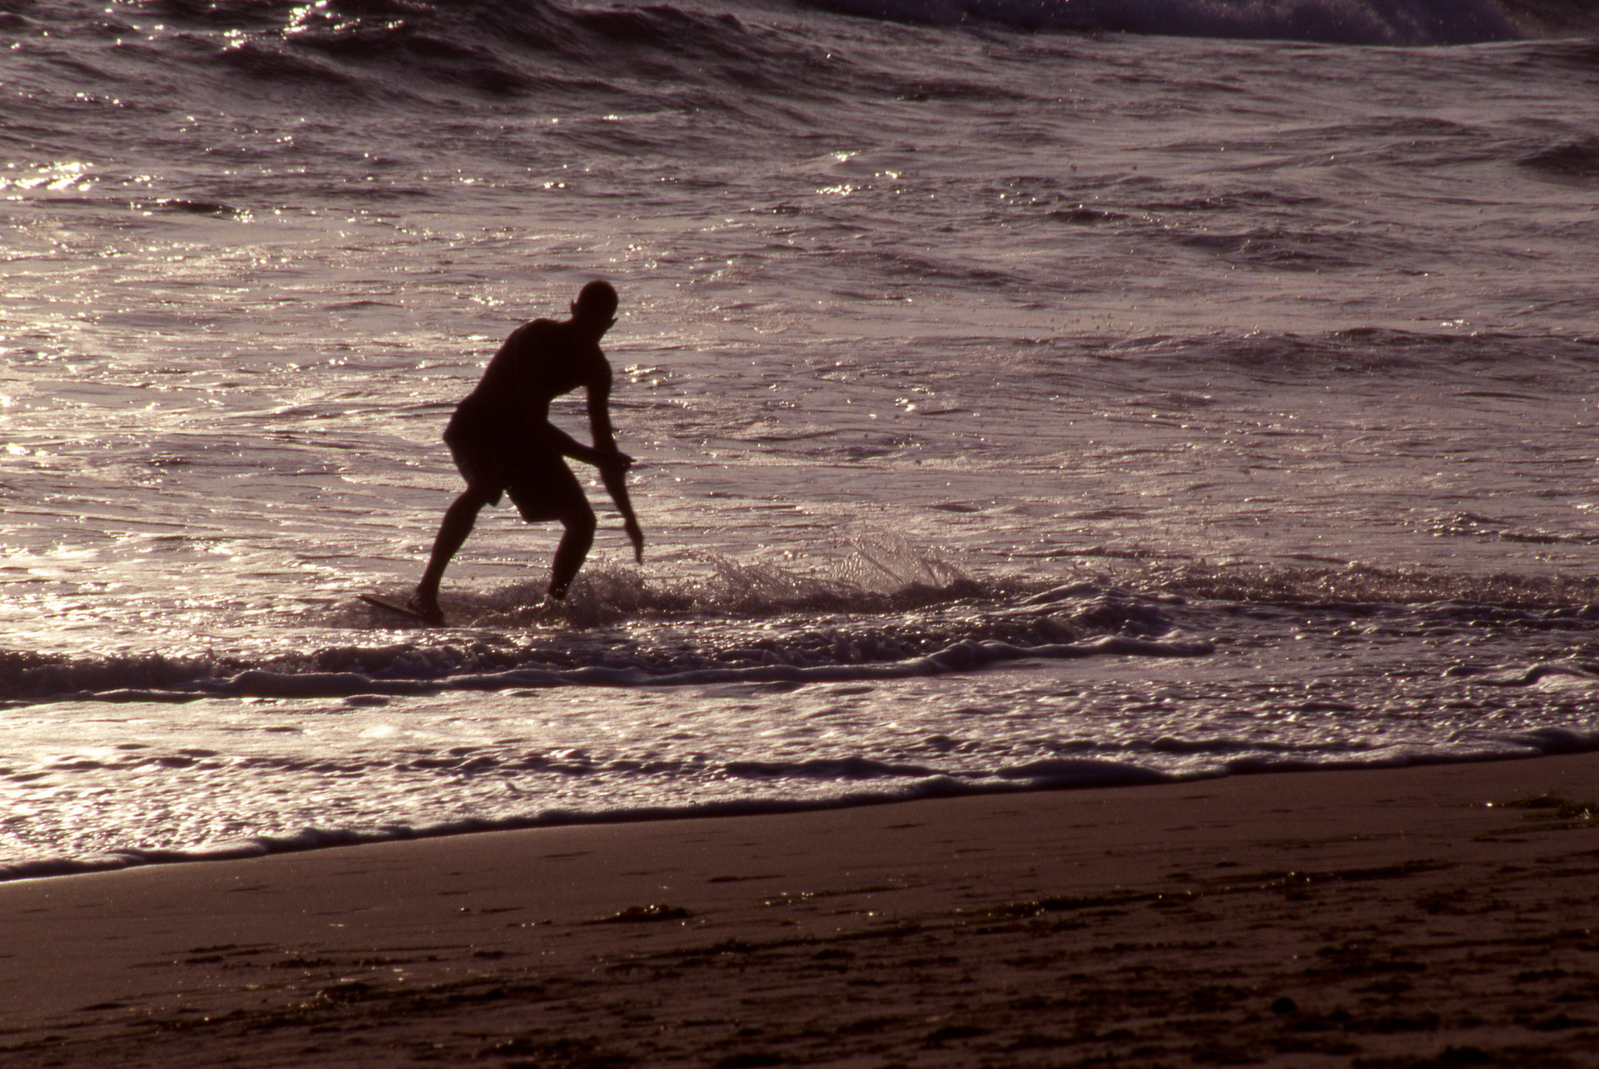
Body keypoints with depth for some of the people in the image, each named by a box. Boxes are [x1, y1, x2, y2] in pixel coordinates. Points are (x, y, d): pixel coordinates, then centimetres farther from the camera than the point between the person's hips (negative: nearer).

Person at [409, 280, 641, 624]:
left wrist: (628, 516, -1)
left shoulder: (595, 367, -5)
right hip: (478, 425, -7)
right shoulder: (537, 339, -26)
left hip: (526, 435, 7)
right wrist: (593, 456, -33)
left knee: (582, 521, -2)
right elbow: (535, 423, -30)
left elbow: (603, 439, 1)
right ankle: (426, 590, -40)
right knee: (483, 486, -37)